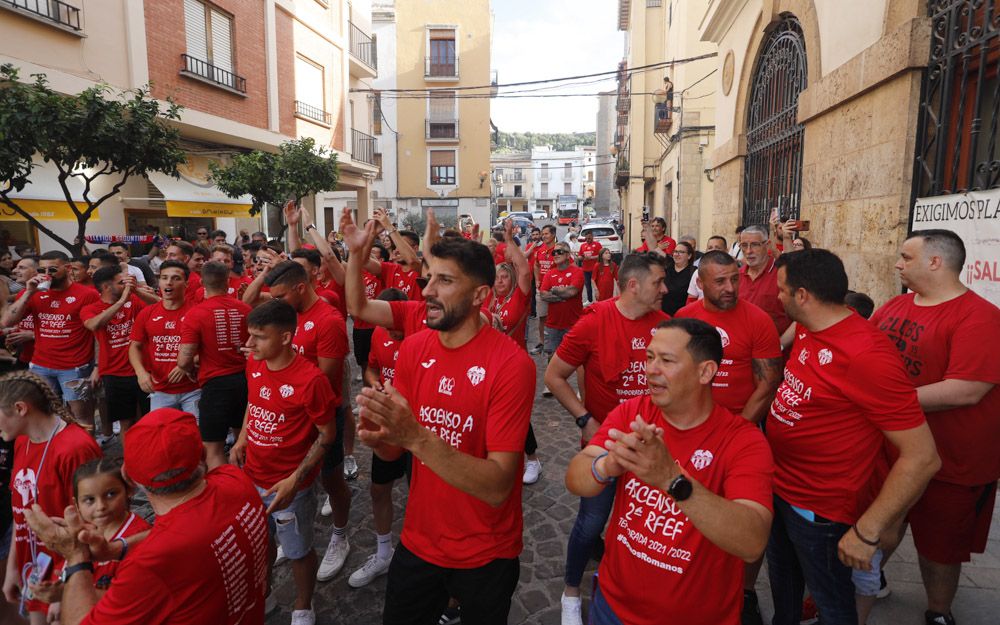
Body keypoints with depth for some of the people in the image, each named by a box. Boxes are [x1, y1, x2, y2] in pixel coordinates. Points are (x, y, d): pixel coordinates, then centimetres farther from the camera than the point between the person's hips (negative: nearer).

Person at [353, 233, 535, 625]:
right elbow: (395, 451, 1)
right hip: (417, 543, 4)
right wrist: (377, 438, -21)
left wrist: (416, 436, -36)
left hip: (486, 556, -4)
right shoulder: (413, 349, -6)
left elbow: (497, 486, -26)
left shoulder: (511, 364, -23)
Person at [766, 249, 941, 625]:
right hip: (779, 488, 7)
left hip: (821, 511, -7)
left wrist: (867, 532, -24)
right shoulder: (805, 330, -5)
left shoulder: (866, 354, -30)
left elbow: (922, 458, -27)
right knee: (782, 579, 29)